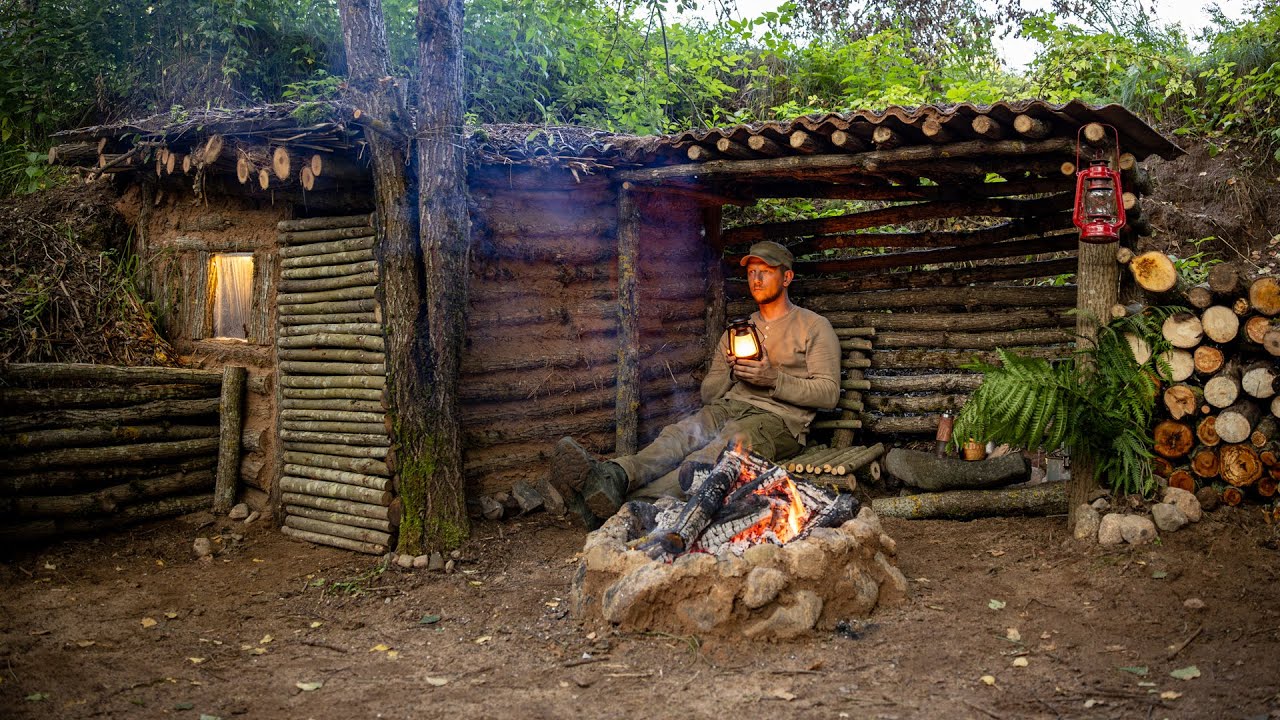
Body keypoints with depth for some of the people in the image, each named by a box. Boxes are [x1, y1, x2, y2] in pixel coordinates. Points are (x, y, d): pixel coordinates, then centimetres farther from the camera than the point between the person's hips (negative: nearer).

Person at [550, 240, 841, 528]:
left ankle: (638, 504, -62)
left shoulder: (814, 327, 9)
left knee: (728, 442, -38)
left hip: (779, 420, -5)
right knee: (681, 433, -30)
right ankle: (612, 478, -60)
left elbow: (828, 393, -2)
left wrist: (774, 379, -15)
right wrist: (732, 374, -2)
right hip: (729, 407, 5)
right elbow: (708, 393, 21)